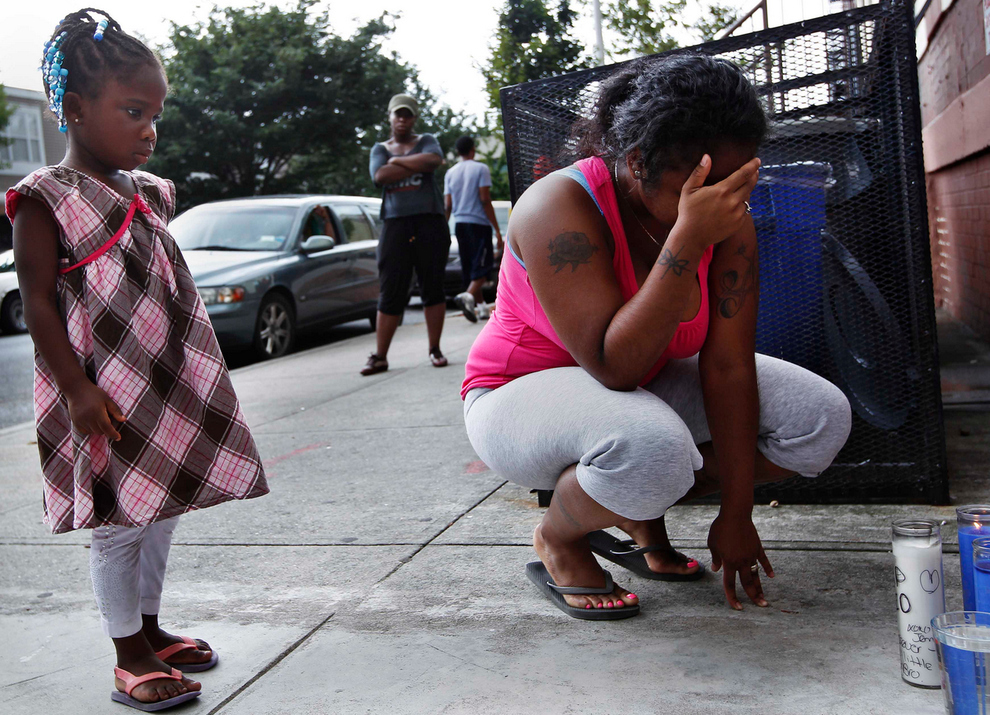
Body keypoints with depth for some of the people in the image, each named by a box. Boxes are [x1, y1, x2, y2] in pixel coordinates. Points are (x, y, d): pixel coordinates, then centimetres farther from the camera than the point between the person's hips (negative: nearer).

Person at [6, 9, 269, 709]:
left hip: (168, 389, 7)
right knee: (117, 521, 0)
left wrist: (194, 378, 18)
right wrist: (78, 388, -20)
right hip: (103, 398, -7)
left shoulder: (148, 193, 12)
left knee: (161, 511, 14)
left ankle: (151, 630, 30)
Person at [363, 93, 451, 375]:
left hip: (429, 222, 0)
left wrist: (398, 161, -5)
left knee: (433, 287, 2)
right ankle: (380, 356, 1)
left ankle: (435, 350, 11)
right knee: (390, 293, -2)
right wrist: (417, 165, -6)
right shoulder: (380, 149, 16)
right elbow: (380, 176, -6)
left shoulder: (426, 141, 13)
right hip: (395, 224, 1)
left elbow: (434, 159, -12)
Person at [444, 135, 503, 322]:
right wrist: (497, 229, -10)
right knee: (483, 266, -6)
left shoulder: (450, 173, 10)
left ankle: (481, 306, 14)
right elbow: (485, 200, -11)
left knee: (469, 268, 11)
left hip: (459, 224, 5)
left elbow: (447, 205, 7)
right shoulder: (480, 169, -4)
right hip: (478, 223, -5)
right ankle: (468, 295, -30)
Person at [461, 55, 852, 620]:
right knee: (650, 446, -40)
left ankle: (642, 517, 7)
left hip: (646, 385, 6)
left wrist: (736, 514, -13)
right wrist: (686, 241, -42)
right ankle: (557, 539, -4)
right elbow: (614, 367, -35)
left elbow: (728, 365, -14)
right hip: (521, 397, -6)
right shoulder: (560, 208, -29)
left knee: (821, 416, -9)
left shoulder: (728, 220, -13)